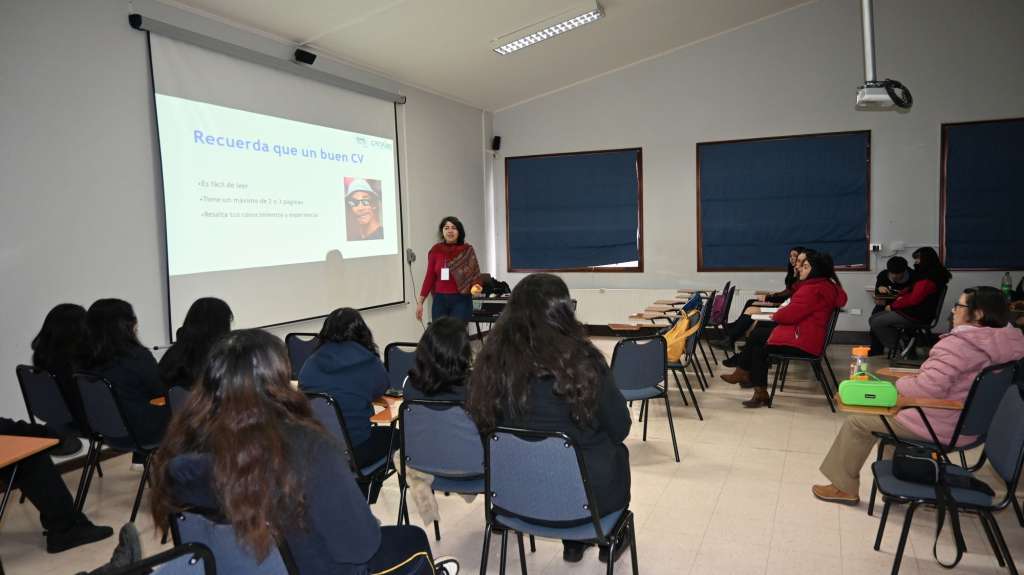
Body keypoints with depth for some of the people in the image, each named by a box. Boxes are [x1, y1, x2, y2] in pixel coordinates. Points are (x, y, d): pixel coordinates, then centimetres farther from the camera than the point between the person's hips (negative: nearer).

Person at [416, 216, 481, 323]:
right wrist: (420, 302, 2)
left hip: (461, 300, -2)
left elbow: (475, 274, 1)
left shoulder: (467, 250, -2)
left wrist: (475, 286, -22)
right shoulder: (435, 250, 2)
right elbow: (429, 277, 5)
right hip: (440, 300, 2)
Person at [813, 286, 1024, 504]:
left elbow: (929, 388, -30)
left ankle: (844, 487, 18)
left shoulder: (958, 343, -27)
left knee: (856, 423, 6)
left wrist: (898, 384, -11)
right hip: (971, 424, 9)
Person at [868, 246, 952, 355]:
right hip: (913, 311, 11)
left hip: (917, 316, -11)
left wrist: (893, 306, -11)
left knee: (876, 323, -15)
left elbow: (913, 299, -22)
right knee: (873, 319, 5)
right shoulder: (925, 274, 14)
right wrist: (902, 296, 2)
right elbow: (912, 292, 23)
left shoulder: (928, 279, -19)